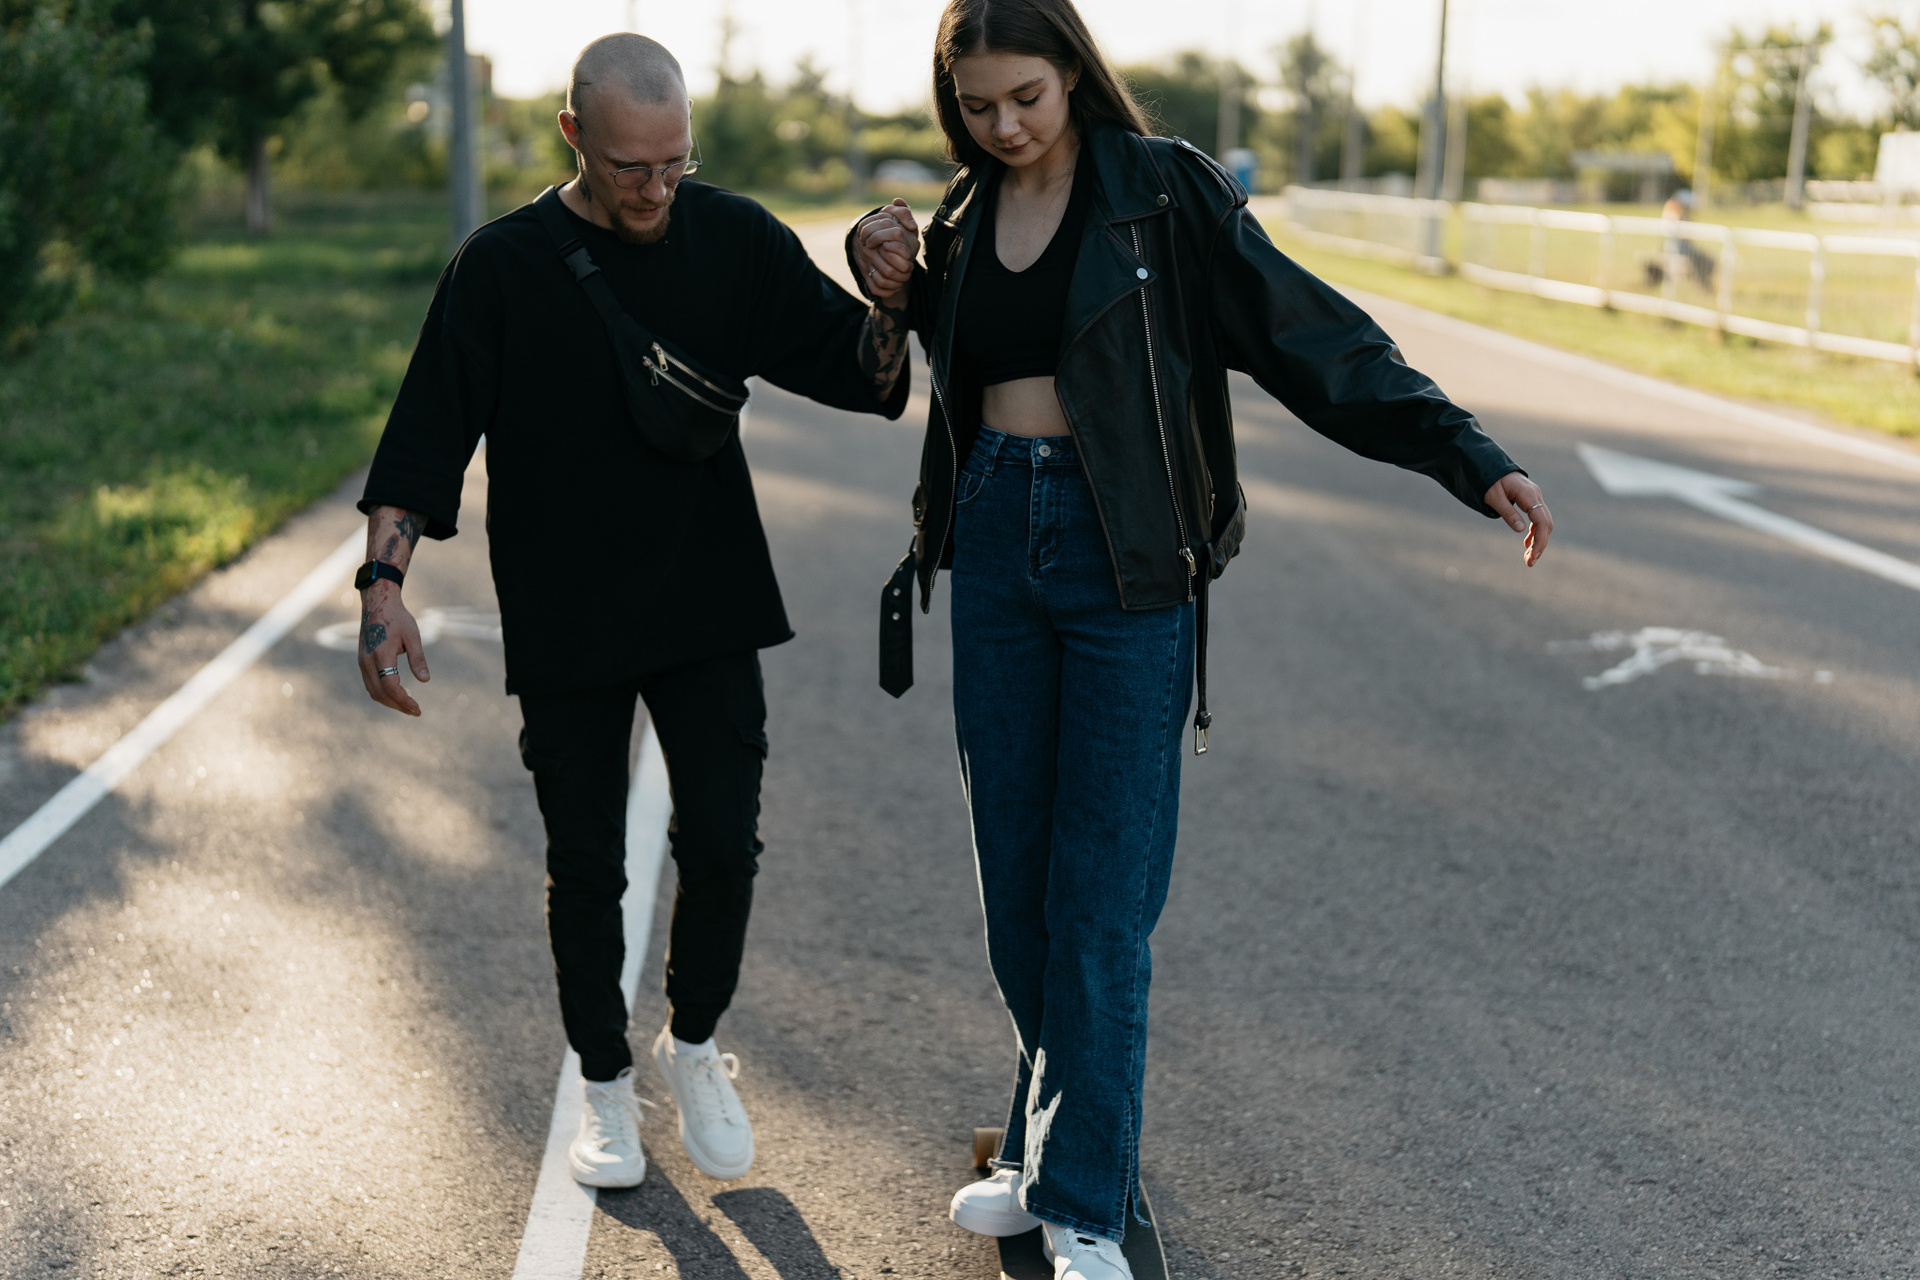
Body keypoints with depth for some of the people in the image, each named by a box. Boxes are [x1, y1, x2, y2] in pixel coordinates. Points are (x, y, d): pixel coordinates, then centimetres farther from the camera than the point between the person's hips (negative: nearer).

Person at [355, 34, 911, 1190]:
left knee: (723, 845, 0)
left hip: (708, 615, 1)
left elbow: (861, 373, -2)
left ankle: (694, 1046, 27)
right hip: (565, 628, -1)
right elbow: (427, 433, -6)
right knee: (587, 866, 7)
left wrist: (890, 301, -23)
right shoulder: (506, 266, -8)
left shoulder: (735, 241, -3)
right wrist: (384, 585, -15)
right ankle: (607, 1086, 27)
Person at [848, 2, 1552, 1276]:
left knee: (1100, 899, -3)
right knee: (1017, 883, 9)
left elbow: (1310, 334, -11)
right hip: (994, 549, 5)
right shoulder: (960, 222, 9)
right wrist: (890, 272, 6)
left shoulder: (1165, 193, -6)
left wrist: (1472, 456, -20)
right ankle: (1058, 1139, 26)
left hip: (1127, 562, -5)